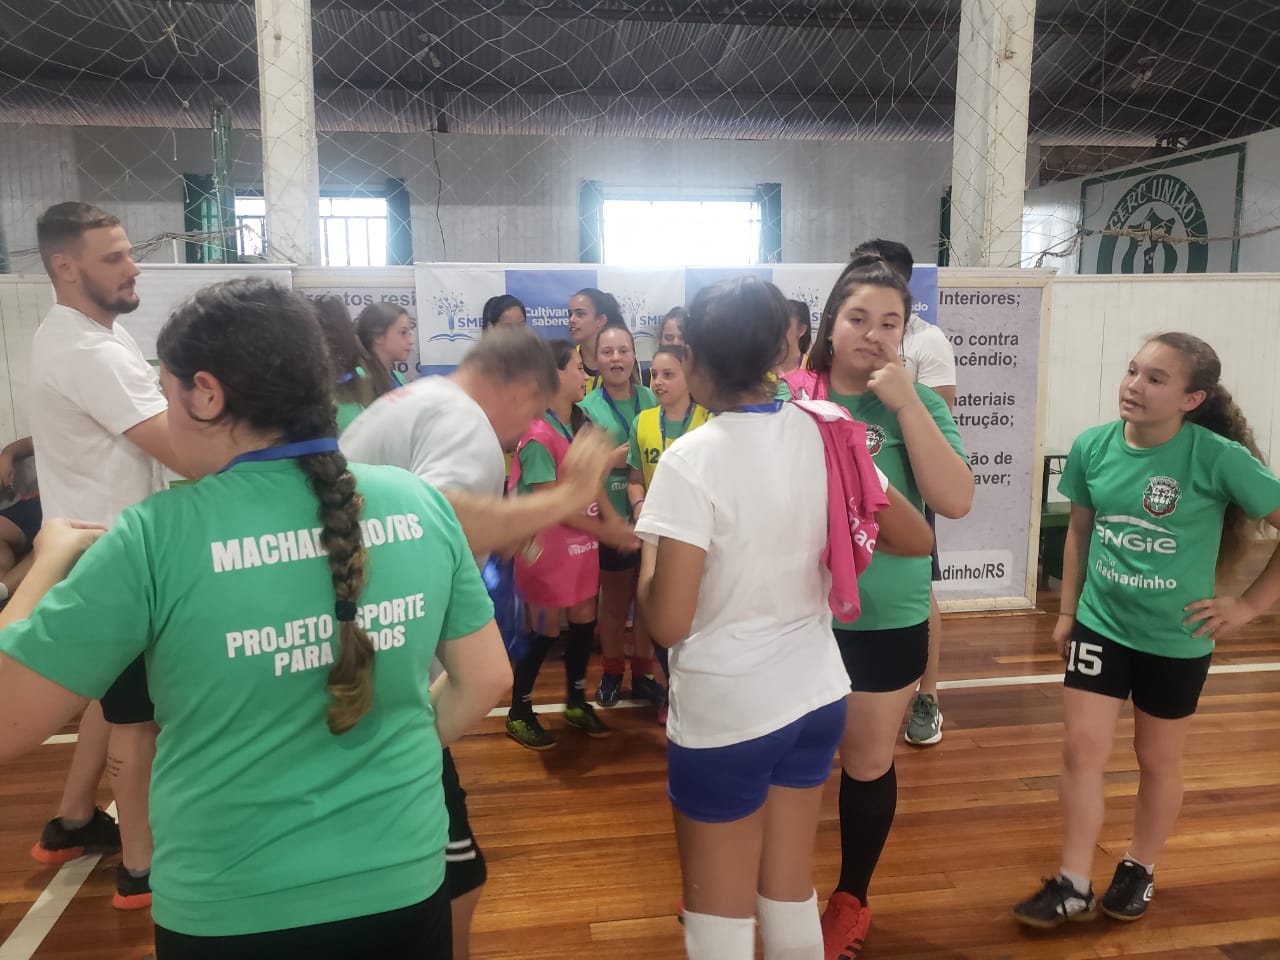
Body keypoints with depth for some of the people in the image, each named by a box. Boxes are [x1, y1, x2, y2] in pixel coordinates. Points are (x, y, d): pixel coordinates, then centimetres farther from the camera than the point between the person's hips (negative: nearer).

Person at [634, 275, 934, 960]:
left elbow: (667, 623, -21)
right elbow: (916, 538, 7)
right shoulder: (823, 434, -3)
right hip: (816, 696, 6)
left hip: (725, 712, -5)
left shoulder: (692, 458, -20)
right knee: (792, 896, 24)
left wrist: (647, 539, -5)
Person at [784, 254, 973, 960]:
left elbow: (956, 501, -18)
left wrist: (906, 403, -21)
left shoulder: (917, 404, -6)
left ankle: (850, 901, 41)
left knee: (867, 764, 16)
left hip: (885, 620, -1)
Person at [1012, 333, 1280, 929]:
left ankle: (1139, 871, 39)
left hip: (1177, 638, -2)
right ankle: (1073, 886, 18)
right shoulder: (1093, 446, -9)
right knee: (1081, 749, 3)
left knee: (1158, 758, 16)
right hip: (1100, 625, 2)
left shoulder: (1218, 457, -20)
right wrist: (1067, 611, 8)